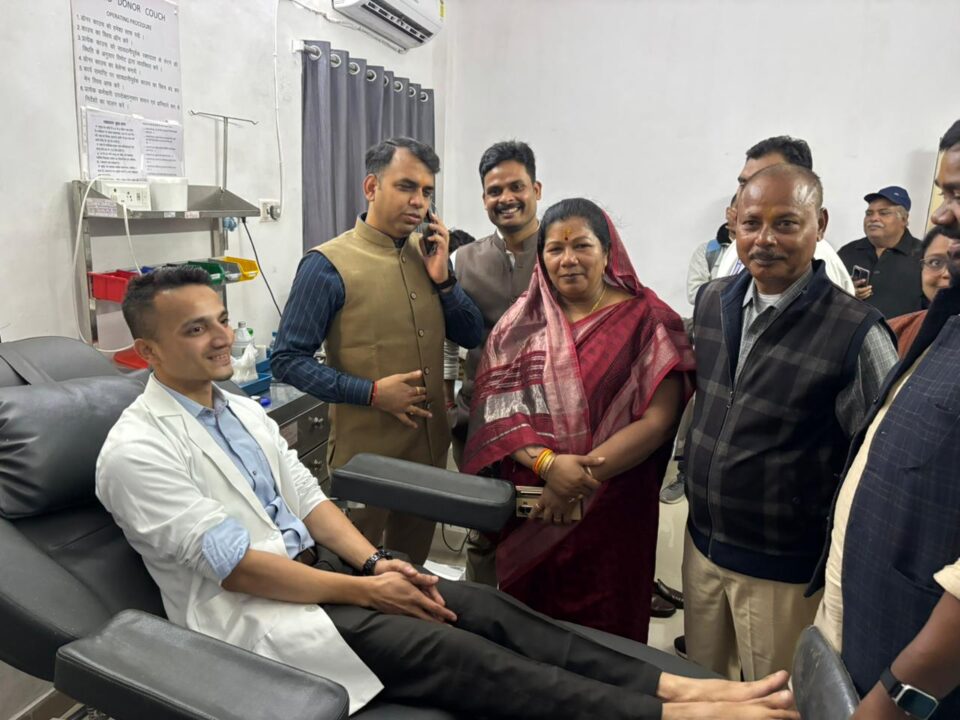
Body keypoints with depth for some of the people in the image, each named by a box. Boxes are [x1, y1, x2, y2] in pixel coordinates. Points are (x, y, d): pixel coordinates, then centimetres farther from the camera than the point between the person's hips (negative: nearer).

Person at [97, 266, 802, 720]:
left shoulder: (244, 410, 11)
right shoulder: (137, 451, -13)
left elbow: (309, 500, 9)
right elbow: (239, 568, -18)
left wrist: (374, 562, -7)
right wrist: (364, 589, -17)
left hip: (316, 563, 7)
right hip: (250, 614, -7)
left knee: (481, 604, -13)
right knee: (450, 650, -23)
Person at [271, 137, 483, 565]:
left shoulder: (427, 253, 4)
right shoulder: (328, 264, -13)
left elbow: (471, 337, 6)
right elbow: (287, 360, -14)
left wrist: (442, 279, -9)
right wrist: (372, 392, -21)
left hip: (430, 446, 6)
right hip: (366, 453, -5)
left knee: (412, 569, 24)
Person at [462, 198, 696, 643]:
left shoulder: (646, 320, -4)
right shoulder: (520, 323, 4)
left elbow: (659, 419, -11)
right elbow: (495, 409, -4)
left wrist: (582, 475, -17)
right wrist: (549, 463, -20)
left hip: (612, 510, -2)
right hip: (529, 511, 3)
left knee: (604, 631, 13)